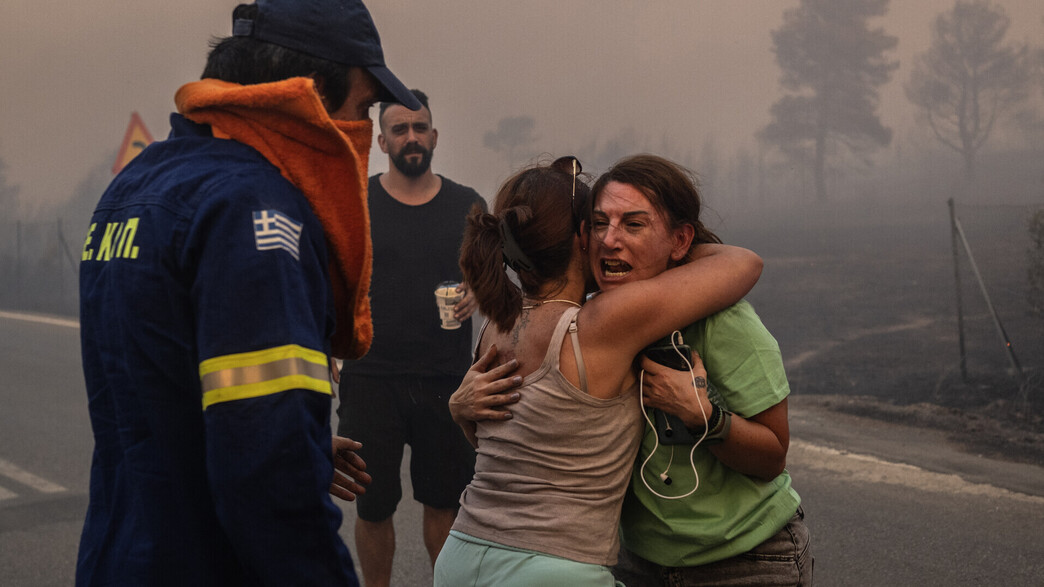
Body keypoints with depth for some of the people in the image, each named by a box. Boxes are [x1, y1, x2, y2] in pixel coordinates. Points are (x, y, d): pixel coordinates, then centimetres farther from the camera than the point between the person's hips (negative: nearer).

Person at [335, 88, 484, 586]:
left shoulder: (468, 206, 6)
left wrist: (477, 293, -9)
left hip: (447, 378, 1)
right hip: (371, 377, -1)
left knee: (444, 502, 7)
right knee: (373, 505, 4)